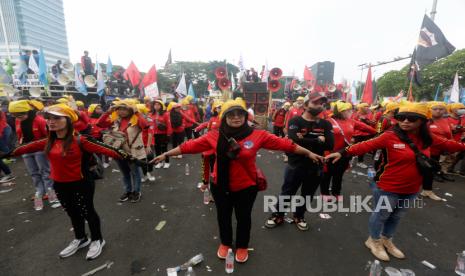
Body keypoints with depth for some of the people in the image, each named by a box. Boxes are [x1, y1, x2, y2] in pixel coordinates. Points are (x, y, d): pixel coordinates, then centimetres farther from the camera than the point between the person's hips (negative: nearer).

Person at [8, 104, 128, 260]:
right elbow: (25, 148, 14)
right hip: (60, 185, 6)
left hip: (81, 184, -6)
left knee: (87, 212, 9)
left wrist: (122, 156, -31)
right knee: (72, 213, 23)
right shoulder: (48, 142, 1)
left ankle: (97, 240, 30)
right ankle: (80, 239, 44)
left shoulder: (79, 141, -19)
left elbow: (102, 149, -25)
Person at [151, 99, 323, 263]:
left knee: (243, 217, 20)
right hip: (221, 186, 1)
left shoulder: (258, 135, -14)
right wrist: (166, 155, -7)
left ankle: (242, 246, 50)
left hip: (246, 186, -1)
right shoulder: (215, 136, -12)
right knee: (223, 216, 22)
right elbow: (191, 145, -10)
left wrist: (308, 153, -5)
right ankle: (225, 243, 53)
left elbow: (284, 144, -10)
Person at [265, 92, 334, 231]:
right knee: (287, 193, 13)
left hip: (315, 168, 4)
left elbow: (330, 145, -14)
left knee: (307, 196, 20)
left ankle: (299, 216, 45)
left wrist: (305, 141, -22)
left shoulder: (325, 124, 1)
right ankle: (278, 215, 36)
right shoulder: (295, 121, -11)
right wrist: (318, 140, -20)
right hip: (295, 166, -3)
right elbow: (294, 141, -29)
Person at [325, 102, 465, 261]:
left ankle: (386, 240, 47)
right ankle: (374, 241, 36)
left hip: (411, 190, 6)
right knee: (381, 215, 13)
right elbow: (366, 145, -24)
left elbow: (448, 145, 17)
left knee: (396, 217, 24)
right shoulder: (391, 136, -19)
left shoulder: (427, 139, -1)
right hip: (388, 188, -6)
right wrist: (343, 152, -34)